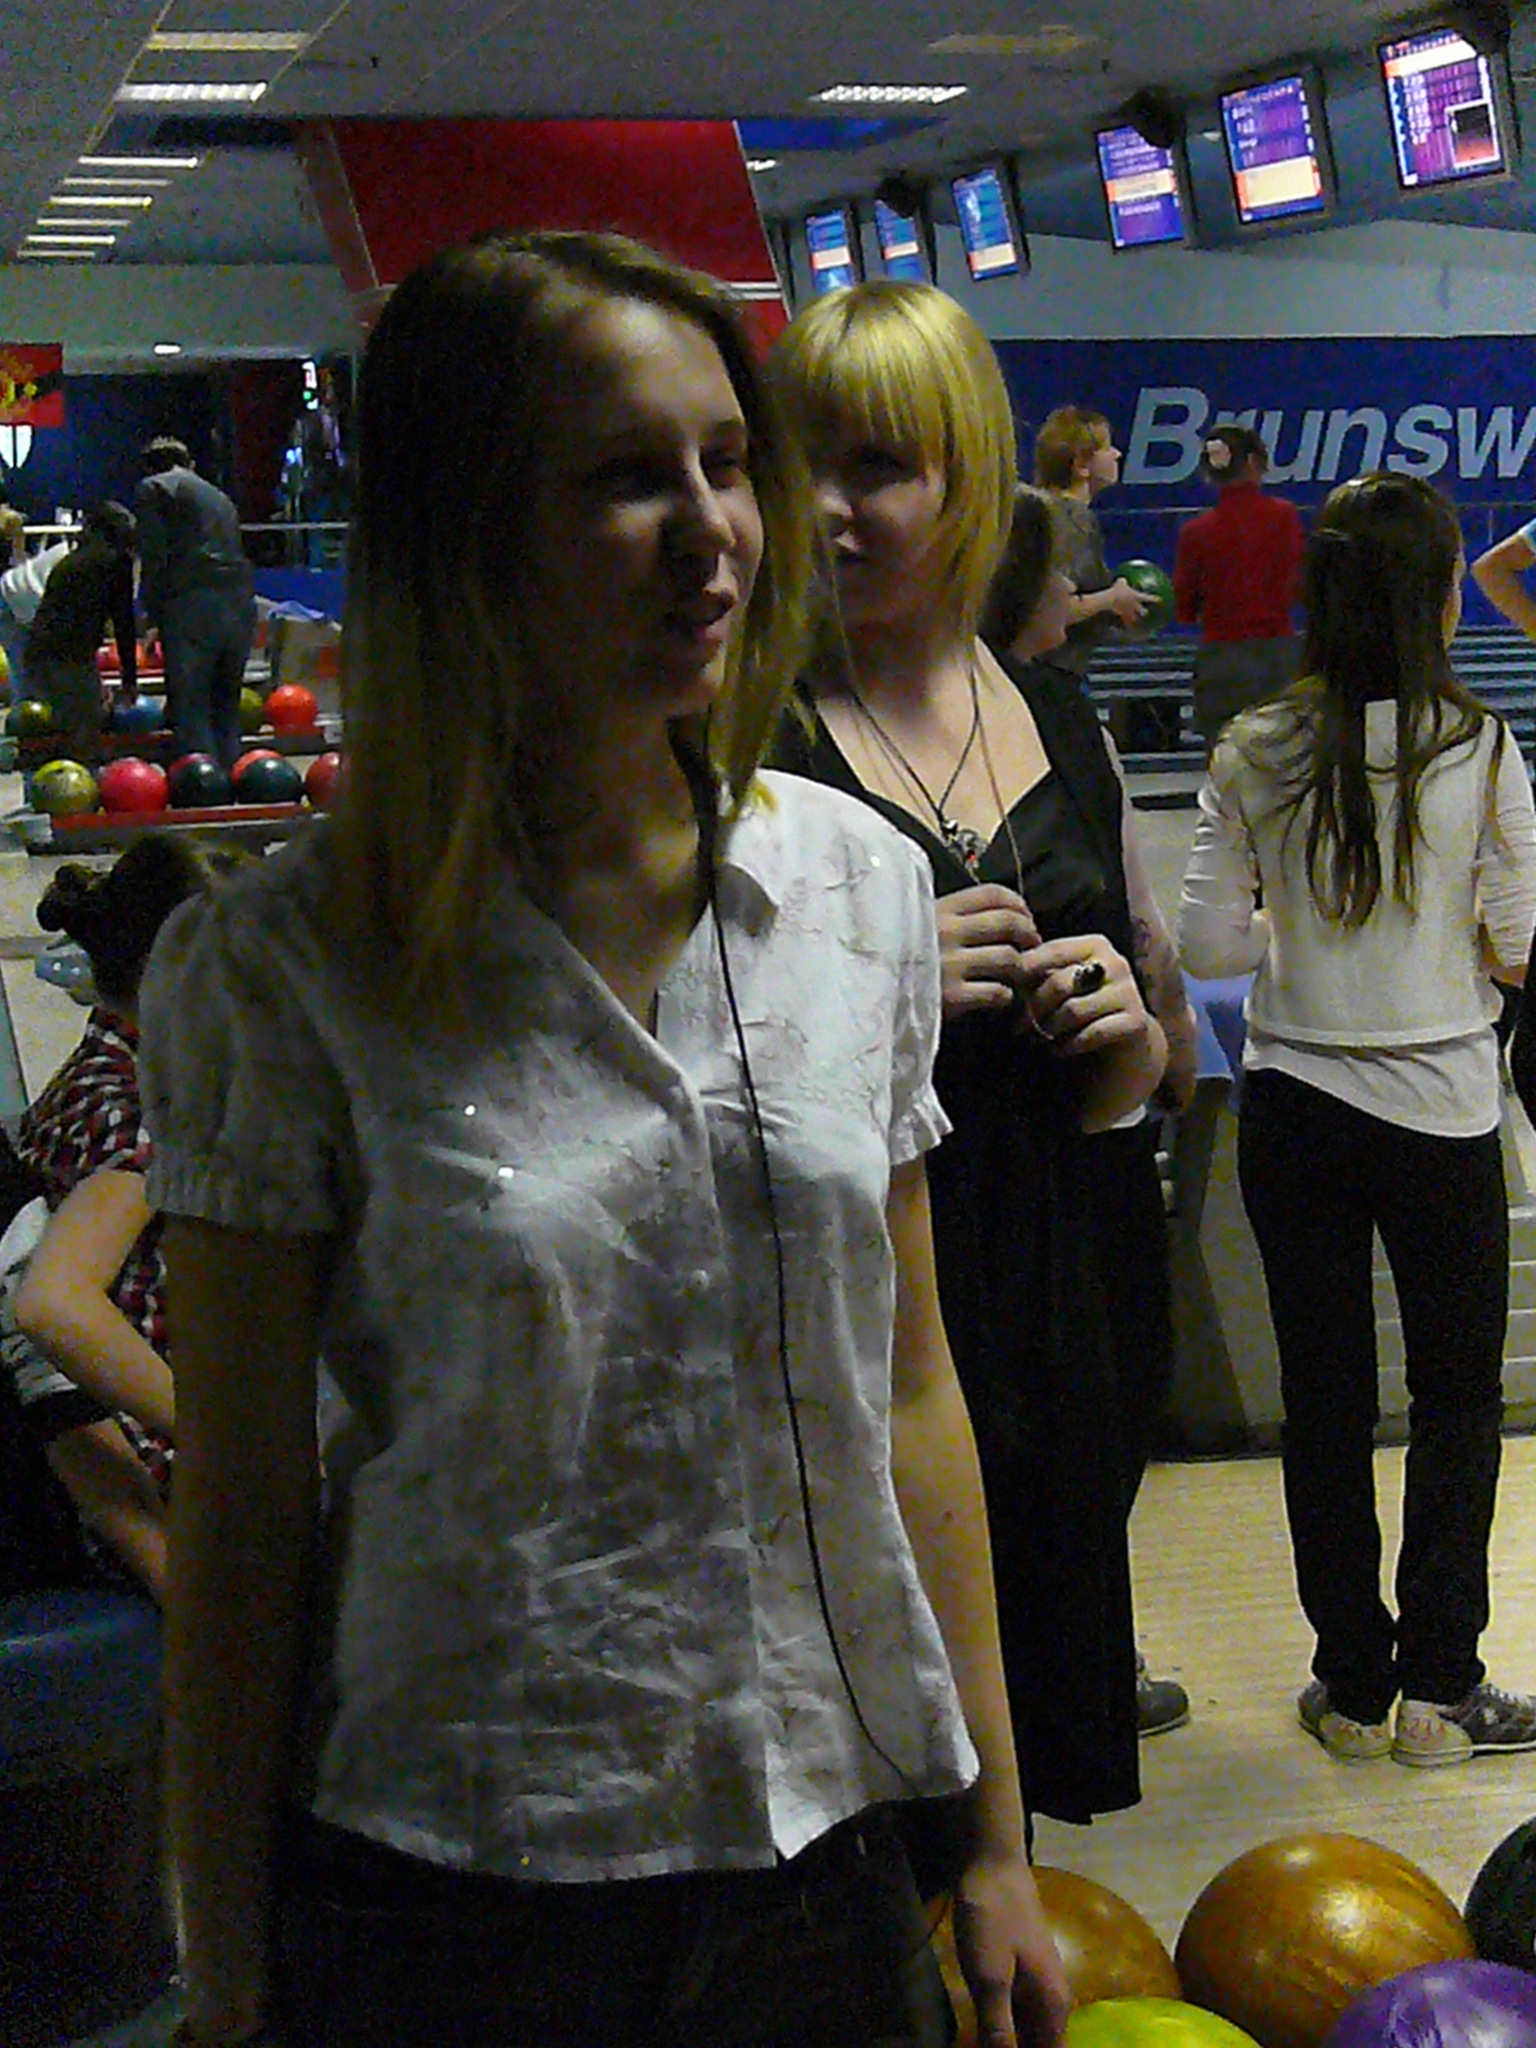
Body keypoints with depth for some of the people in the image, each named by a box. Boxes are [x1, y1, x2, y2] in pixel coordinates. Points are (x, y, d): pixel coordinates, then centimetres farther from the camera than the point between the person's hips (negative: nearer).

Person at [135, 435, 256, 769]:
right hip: (241, 609, 6)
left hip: (192, 613, -6)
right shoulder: (220, 497, 27)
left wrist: (153, 619, 3)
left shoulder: (153, 488, 6)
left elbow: (154, 557, -3)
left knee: (191, 718, -4)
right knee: (227, 714, 14)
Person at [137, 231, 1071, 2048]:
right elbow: (236, 1536, -8)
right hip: (442, 1896, -3)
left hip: (826, 1858, 4)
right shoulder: (280, 970, -13)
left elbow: (910, 1396, 6)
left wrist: (999, 1845, 8)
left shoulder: (864, 885, -1)